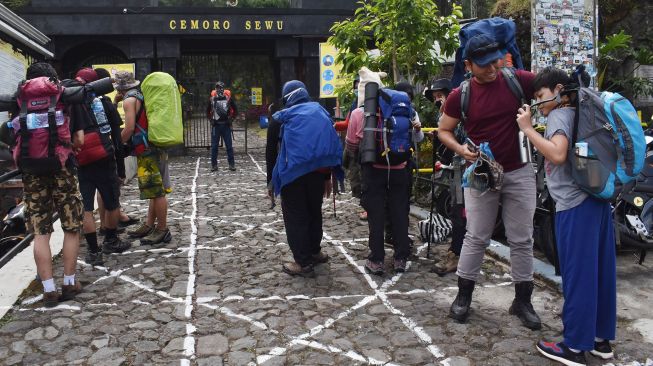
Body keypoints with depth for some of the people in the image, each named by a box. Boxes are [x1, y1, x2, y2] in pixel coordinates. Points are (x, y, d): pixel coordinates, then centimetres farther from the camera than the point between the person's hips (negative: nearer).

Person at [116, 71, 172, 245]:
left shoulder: (130, 100, -9)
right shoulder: (143, 96, 18)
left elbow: (129, 128, -16)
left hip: (147, 150, -10)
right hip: (157, 147, 10)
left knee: (156, 191, -4)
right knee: (156, 190, 14)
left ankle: (163, 230, 2)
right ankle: (149, 225, 25)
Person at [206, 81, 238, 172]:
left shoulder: (229, 98, 0)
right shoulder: (212, 99, 2)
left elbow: (235, 110, 10)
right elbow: (208, 111, 16)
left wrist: (231, 118, 2)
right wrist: (211, 119, 6)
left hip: (226, 125, -1)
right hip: (215, 126, 1)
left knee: (229, 145, 2)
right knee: (214, 146, 4)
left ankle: (232, 164, 9)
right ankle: (214, 165, 11)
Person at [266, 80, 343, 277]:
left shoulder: (280, 118, 2)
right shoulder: (320, 113, 12)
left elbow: (271, 152, 2)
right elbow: (329, 149, 14)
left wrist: (271, 181, 10)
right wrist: (327, 178, 21)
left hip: (293, 174, -4)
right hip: (318, 173, 4)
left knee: (296, 217, 3)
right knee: (314, 212, 20)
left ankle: (304, 262, 5)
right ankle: (314, 252, 33)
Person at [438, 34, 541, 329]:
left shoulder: (517, 81, -3)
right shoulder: (460, 96, -4)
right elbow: (443, 131, 5)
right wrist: (460, 149, -15)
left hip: (519, 172, 2)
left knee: (522, 239, 8)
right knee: (477, 238, 6)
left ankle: (522, 300, 22)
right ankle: (463, 295, 21)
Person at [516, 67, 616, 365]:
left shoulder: (559, 114, -7)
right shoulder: (576, 114, 18)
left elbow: (558, 155, -24)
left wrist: (527, 129, -18)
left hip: (574, 205, -9)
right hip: (595, 199, 9)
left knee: (577, 275, -3)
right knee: (598, 271, 13)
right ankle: (601, 338, 25)